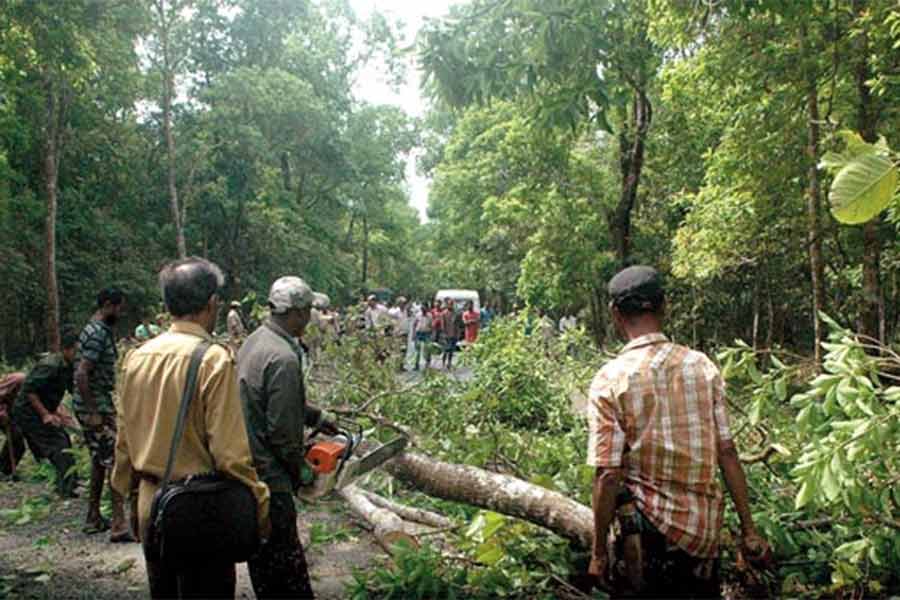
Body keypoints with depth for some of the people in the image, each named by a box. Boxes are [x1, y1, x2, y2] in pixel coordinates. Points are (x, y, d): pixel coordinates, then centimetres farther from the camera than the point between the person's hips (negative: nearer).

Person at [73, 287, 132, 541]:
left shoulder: (103, 330, 14)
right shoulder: (97, 333, -17)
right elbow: (81, 374, -24)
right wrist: (93, 412, -23)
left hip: (97, 406, 10)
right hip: (95, 407, -10)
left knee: (99, 461, 16)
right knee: (115, 462, -9)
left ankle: (93, 519, 25)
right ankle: (119, 526, -9)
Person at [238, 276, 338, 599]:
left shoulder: (256, 339, 6)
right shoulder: (283, 358, -24)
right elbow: (281, 429, -22)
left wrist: (315, 417, 19)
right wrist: (298, 469, -6)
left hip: (247, 465, 10)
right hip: (268, 473, -10)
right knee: (282, 559, 3)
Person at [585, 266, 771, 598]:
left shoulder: (609, 380, -13)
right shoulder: (702, 365, -2)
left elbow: (608, 475, -14)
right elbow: (727, 452, -1)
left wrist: (599, 552, -5)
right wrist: (748, 529, 7)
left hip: (650, 529, -4)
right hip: (706, 531, 4)